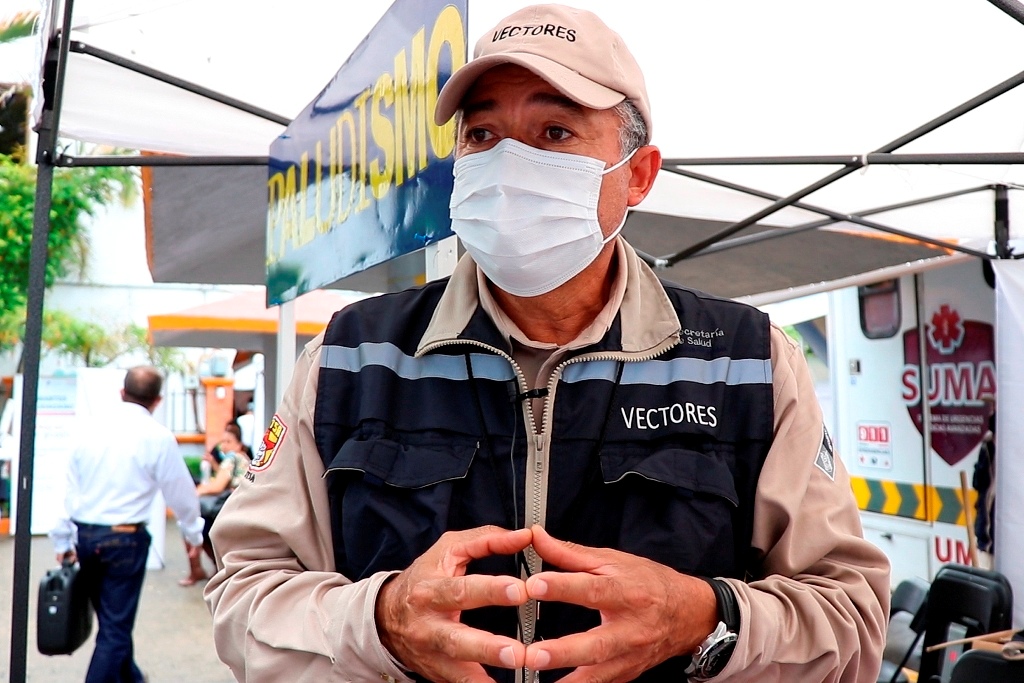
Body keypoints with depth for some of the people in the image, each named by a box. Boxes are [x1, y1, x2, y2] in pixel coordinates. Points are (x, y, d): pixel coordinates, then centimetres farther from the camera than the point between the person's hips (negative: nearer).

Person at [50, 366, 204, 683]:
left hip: (84, 536, 6)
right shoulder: (157, 436, -10)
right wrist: (194, 533, 15)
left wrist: (63, 540, 19)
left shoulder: (93, 429, 4)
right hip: (124, 538, -6)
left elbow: (71, 487, 9)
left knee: (112, 617, 22)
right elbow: (180, 490, -1)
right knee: (116, 626, 3)